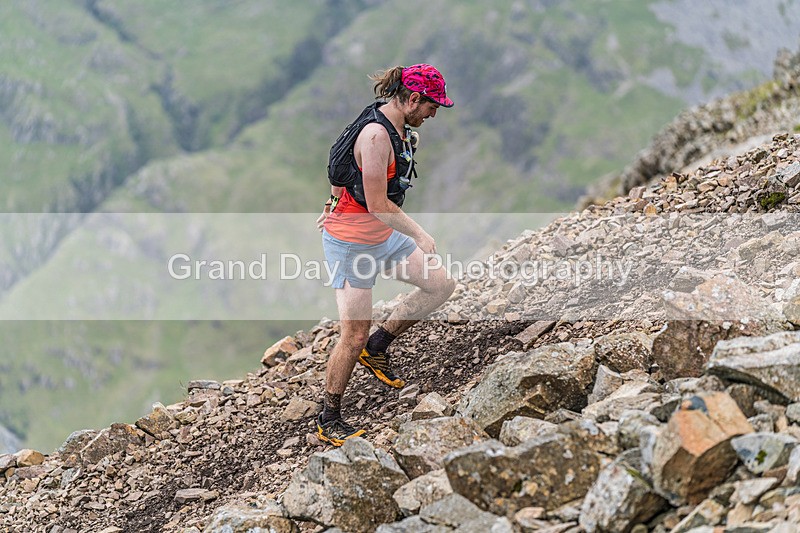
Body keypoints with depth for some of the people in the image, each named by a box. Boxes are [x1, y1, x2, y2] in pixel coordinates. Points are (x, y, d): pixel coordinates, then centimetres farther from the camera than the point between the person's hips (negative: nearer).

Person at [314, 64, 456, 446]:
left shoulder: (398, 128, 4)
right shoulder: (376, 135, -26)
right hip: (351, 241, -10)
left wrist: (332, 205, 23)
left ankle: (377, 347, 20)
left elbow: (343, 163, 18)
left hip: (383, 235, 10)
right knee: (354, 335, -5)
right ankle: (329, 422, 8)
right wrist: (419, 234, -17)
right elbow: (377, 205, -26)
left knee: (441, 285, 8)